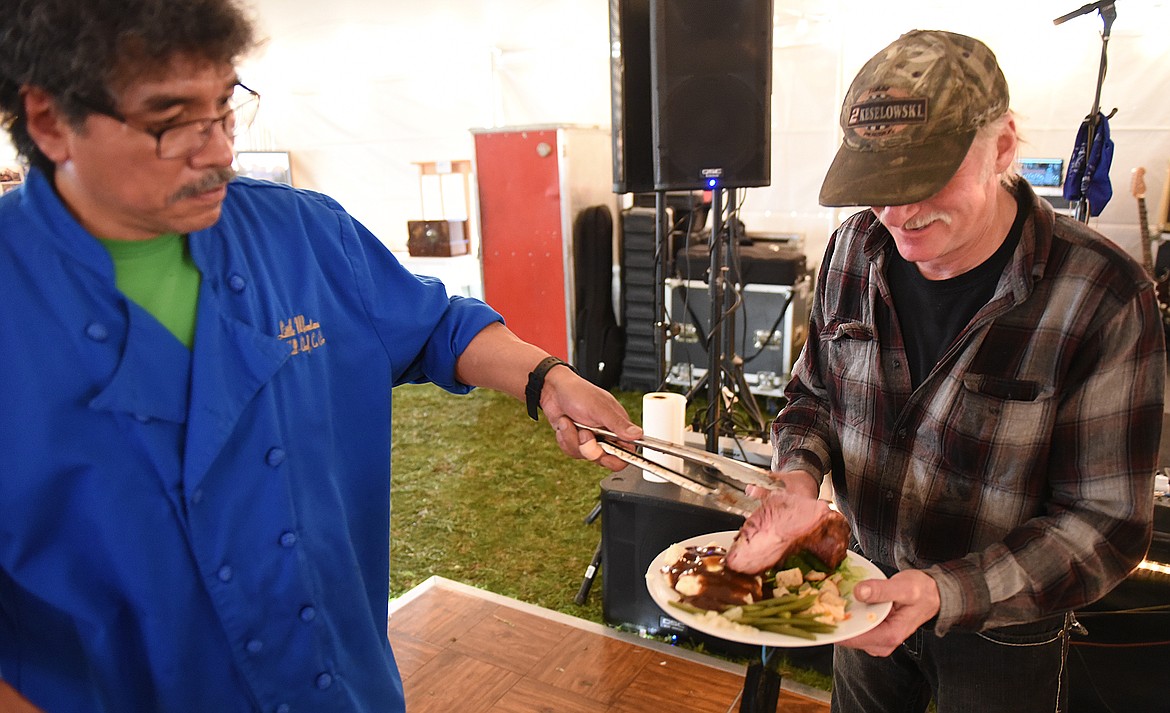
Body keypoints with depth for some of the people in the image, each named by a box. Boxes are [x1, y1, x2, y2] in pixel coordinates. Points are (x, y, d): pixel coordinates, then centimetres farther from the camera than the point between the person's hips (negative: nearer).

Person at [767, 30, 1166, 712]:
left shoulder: (1104, 298, -25)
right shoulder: (856, 247, -12)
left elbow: (1104, 523, -22)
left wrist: (945, 593, -35)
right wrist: (799, 474, -20)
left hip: (1004, 630, -3)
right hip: (864, 593, 4)